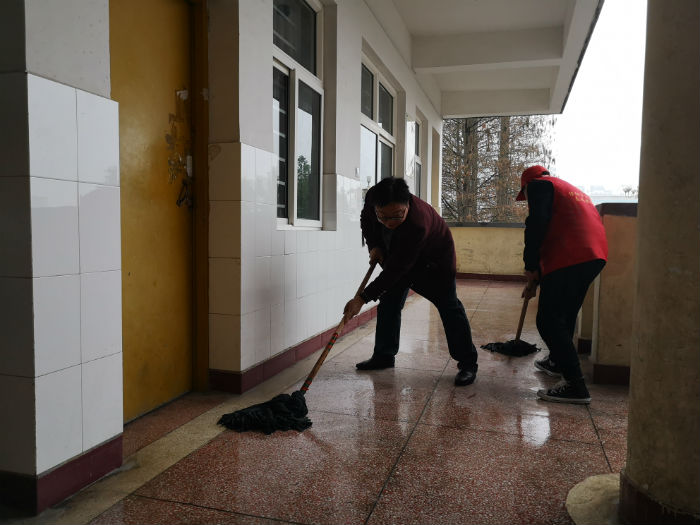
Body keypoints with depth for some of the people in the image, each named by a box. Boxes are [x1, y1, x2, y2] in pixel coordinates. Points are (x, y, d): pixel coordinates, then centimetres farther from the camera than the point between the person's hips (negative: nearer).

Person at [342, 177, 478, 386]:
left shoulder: (417, 224, -45)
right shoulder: (372, 197, -26)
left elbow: (395, 269, -41)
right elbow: (365, 220, -1)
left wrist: (362, 298, -40)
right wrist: (374, 246, -17)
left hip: (434, 261, -6)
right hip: (397, 256, 6)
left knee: (449, 308, -8)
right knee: (388, 304, 7)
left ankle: (467, 364, 1)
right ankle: (383, 356, 19)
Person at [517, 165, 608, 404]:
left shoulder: (539, 185, 8)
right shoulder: (571, 189, 34)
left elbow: (537, 224, -10)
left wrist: (531, 266, -6)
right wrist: (539, 277, 32)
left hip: (569, 259, -9)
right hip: (595, 255, 9)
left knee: (548, 321, -8)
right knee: (566, 314, 23)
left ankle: (575, 386, -11)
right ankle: (557, 362, 38)